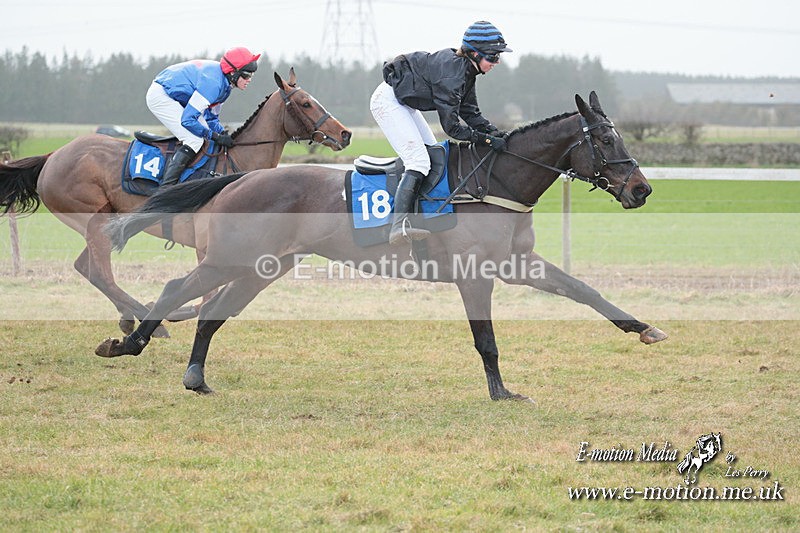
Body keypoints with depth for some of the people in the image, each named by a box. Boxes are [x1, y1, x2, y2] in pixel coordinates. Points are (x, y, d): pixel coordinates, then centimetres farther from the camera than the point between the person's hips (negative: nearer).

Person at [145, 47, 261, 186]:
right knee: (195, 140, -18)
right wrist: (216, 137, -22)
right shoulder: (213, 82, -29)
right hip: (160, 97, -10)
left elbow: (211, 118, 12)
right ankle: (165, 187, -22)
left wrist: (224, 134, -6)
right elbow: (187, 119, -28)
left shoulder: (224, 85, 1)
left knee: (203, 134, 12)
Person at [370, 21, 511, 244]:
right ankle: (399, 226, -32)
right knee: (419, 161, -21)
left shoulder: (465, 69, 1)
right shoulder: (452, 72, -28)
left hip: (403, 103, 11)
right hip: (388, 100, -11)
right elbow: (452, 127, -26)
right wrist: (487, 140, -26)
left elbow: (471, 113, 7)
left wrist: (496, 133, -7)